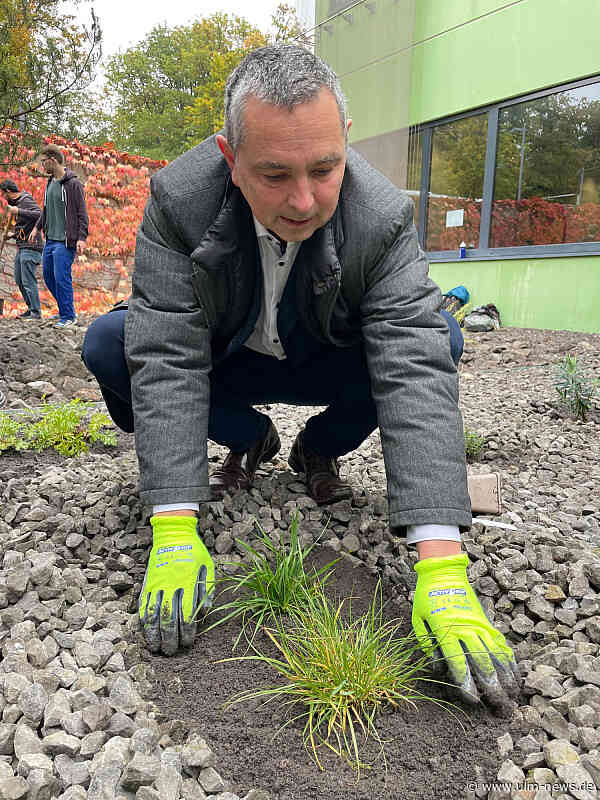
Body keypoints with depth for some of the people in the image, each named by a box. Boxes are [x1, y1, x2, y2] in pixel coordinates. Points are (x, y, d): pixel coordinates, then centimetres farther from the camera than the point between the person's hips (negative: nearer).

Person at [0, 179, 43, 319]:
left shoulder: (26, 201, -10)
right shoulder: (17, 202, 19)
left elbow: (39, 214, -28)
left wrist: (18, 211, -28)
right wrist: (15, 235, 18)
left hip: (30, 247, -10)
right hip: (21, 248, 10)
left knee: (28, 281, -10)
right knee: (19, 281, 12)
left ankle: (36, 312, -6)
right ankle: (31, 308, 19)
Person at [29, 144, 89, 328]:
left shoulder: (73, 184, -10)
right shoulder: (50, 182, 14)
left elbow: (82, 213, -13)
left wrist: (81, 237, -20)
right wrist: (38, 227, 24)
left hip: (65, 241, -8)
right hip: (50, 239, 9)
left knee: (61, 278, -8)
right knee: (48, 275, 13)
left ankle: (68, 316, 2)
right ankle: (65, 308, 25)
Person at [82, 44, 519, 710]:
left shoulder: (383, 217, -28)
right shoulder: (179, 199, -27)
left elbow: (415, 375, -36)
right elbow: (167, 358, -31)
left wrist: (442, 567, -45)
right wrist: (173, 534, -38)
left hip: (320, 366, 0)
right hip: (224, 364, 1)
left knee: (440, 337, -25)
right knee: (107, 345, -24)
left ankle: (320, 450, 2)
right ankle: (249, 440, 2)